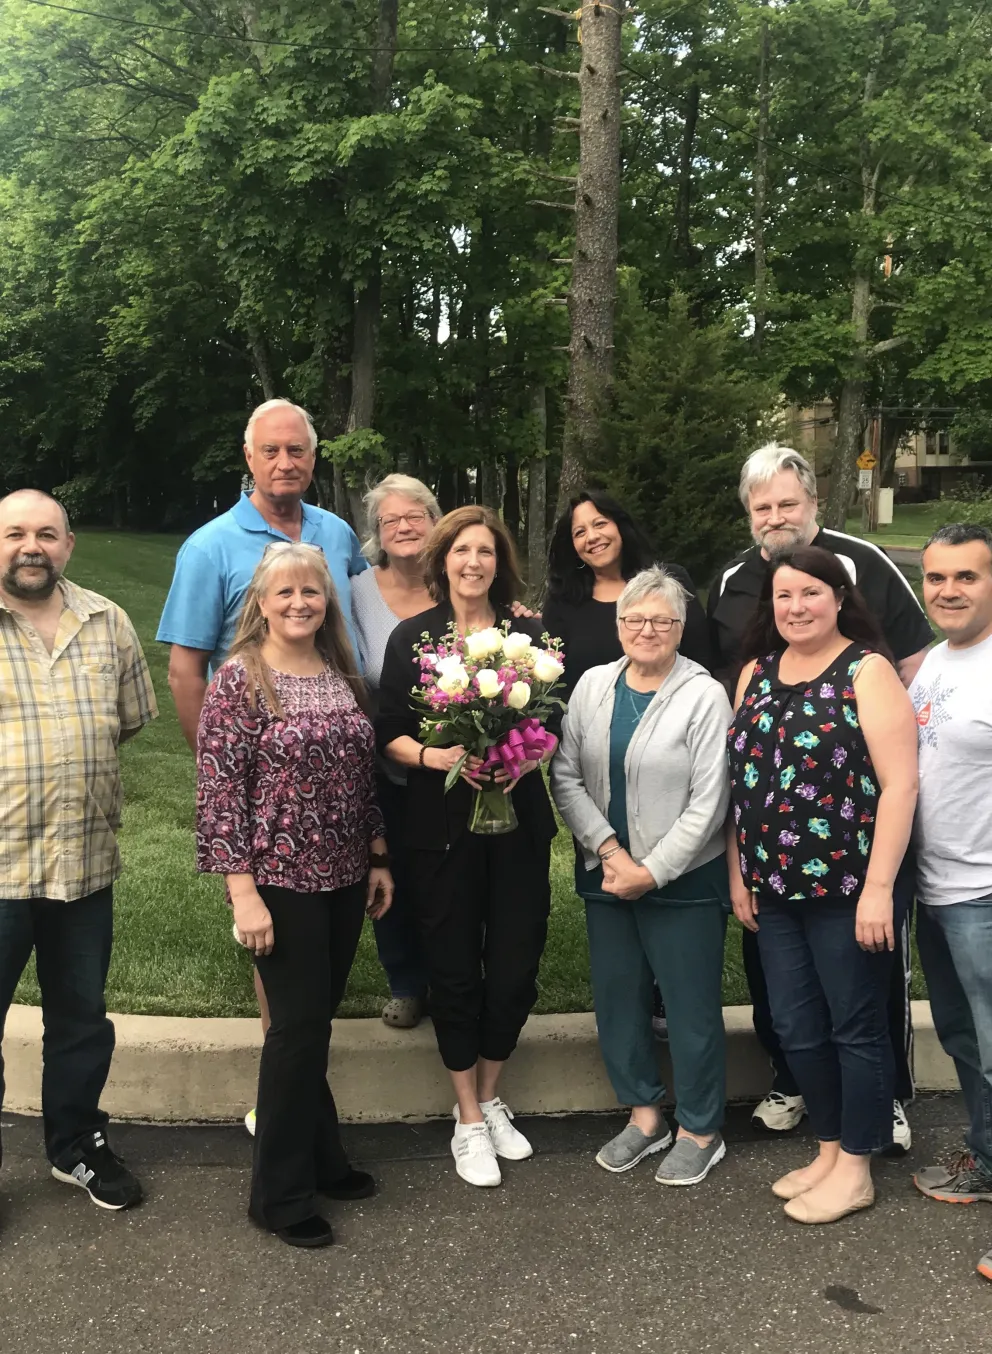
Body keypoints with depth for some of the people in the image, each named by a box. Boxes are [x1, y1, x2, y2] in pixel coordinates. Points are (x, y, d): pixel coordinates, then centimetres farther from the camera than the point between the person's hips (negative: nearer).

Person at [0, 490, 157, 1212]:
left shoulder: (106, 622, 7)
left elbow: (133, 718, 14)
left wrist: (72, 768, 6)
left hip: (86, 860, 4)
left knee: (82, 1014, 18)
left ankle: (77, 1144, 37)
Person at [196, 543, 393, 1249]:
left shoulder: (343, 675, 8)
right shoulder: (239, 679, -10)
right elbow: (221, 790, -13)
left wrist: (379, 859, 12)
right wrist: (243, 891, -17)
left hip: (344, 876, 5)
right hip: (279, 877, -5)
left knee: (316, 1023, 15)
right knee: (298, 1026, 0)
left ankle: (319, 1157, 33)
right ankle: (281, 1193, 16)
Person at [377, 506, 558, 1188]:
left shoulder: (530, 633, 5)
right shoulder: (412, 637, 2)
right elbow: (390, 735, 0)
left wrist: (525, 759, -14)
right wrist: (433, 754, -19)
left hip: (519, 819, 2)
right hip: (442, 825, -1)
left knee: (515, 965, 5)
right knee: (455, 967, 5)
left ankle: (490, 1098, 29)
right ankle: (468, 1119, 22)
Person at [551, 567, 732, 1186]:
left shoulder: (703, 695, -10)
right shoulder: (593, 685, 4)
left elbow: (707, 803, -12)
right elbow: (566, 776, 1)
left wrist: (651, 873, -13)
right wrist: (608, 849, -10)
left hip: (683, 878, -4)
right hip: (605, 874, 5)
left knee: (692, 1005, 5)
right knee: (617, 995, 14)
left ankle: (701, 1131, 23)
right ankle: (644, 1112, 32)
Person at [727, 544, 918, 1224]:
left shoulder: (867, 670, -8)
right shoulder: (756, 674, 9)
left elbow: (899, 784, -14)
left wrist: (879, 887, -18)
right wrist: (739, 875, 10)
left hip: (849, 887, -6)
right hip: (775, 887, 6)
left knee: (856, 1026, 8)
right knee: (796, 1028, 14)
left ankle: (856, 1168, 24)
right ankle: (830, 1148, 33)